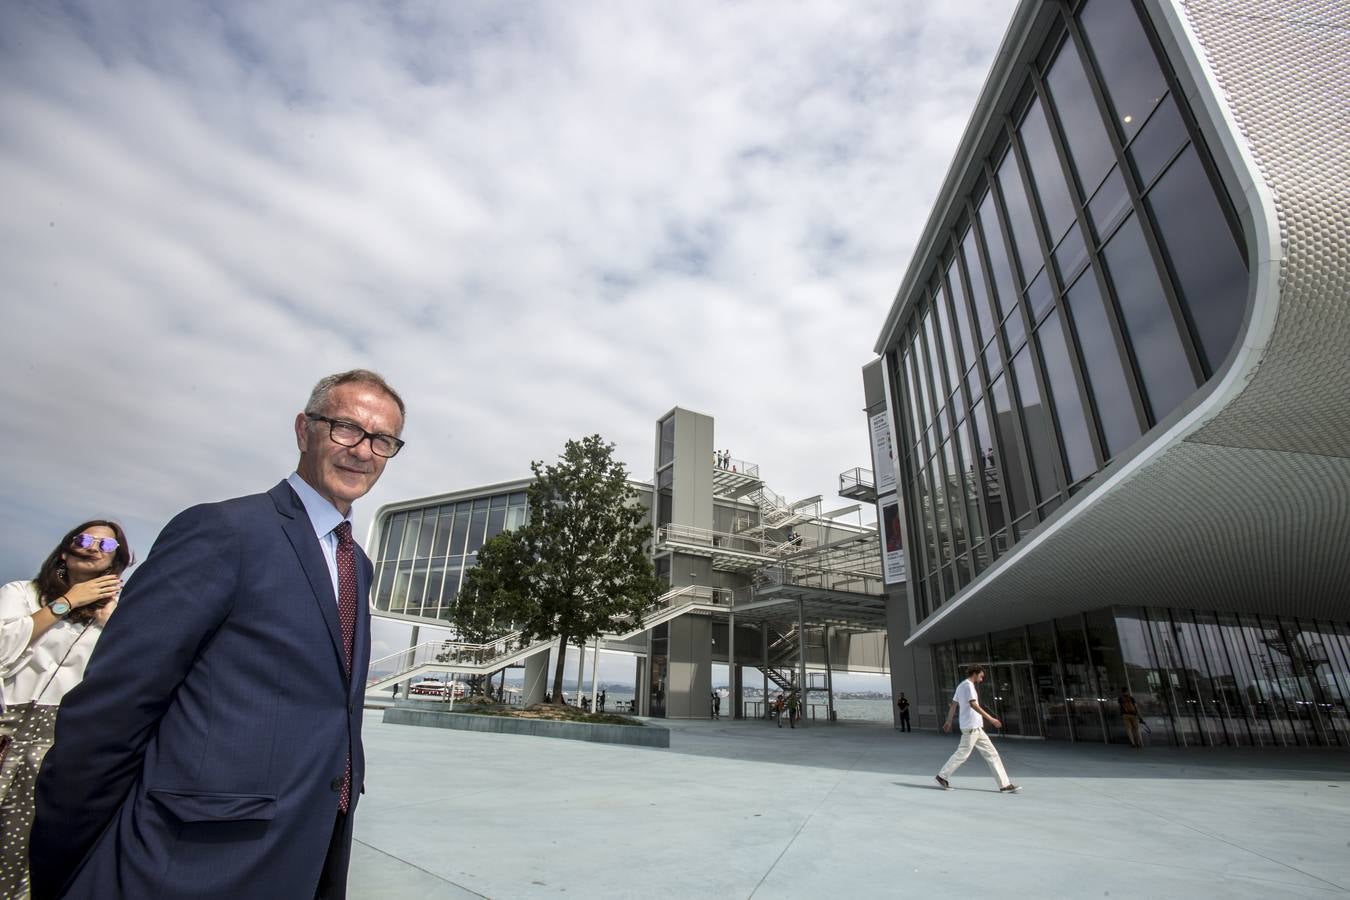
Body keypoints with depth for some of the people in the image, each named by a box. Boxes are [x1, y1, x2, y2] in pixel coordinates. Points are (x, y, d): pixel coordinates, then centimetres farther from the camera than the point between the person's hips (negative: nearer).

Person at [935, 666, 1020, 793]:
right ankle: (942, 776, 3)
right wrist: (990, 718, -25)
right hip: (971, 727, -10)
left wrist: (949, 721, 23)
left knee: (991, 754, 9)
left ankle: (1004, 784, 9)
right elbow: (973, 704, -23)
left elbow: (953, 705, 21)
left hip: (976, 728, 10)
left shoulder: (961, 686, 18)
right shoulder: (968, 685, -11)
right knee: (962, 753, -5)